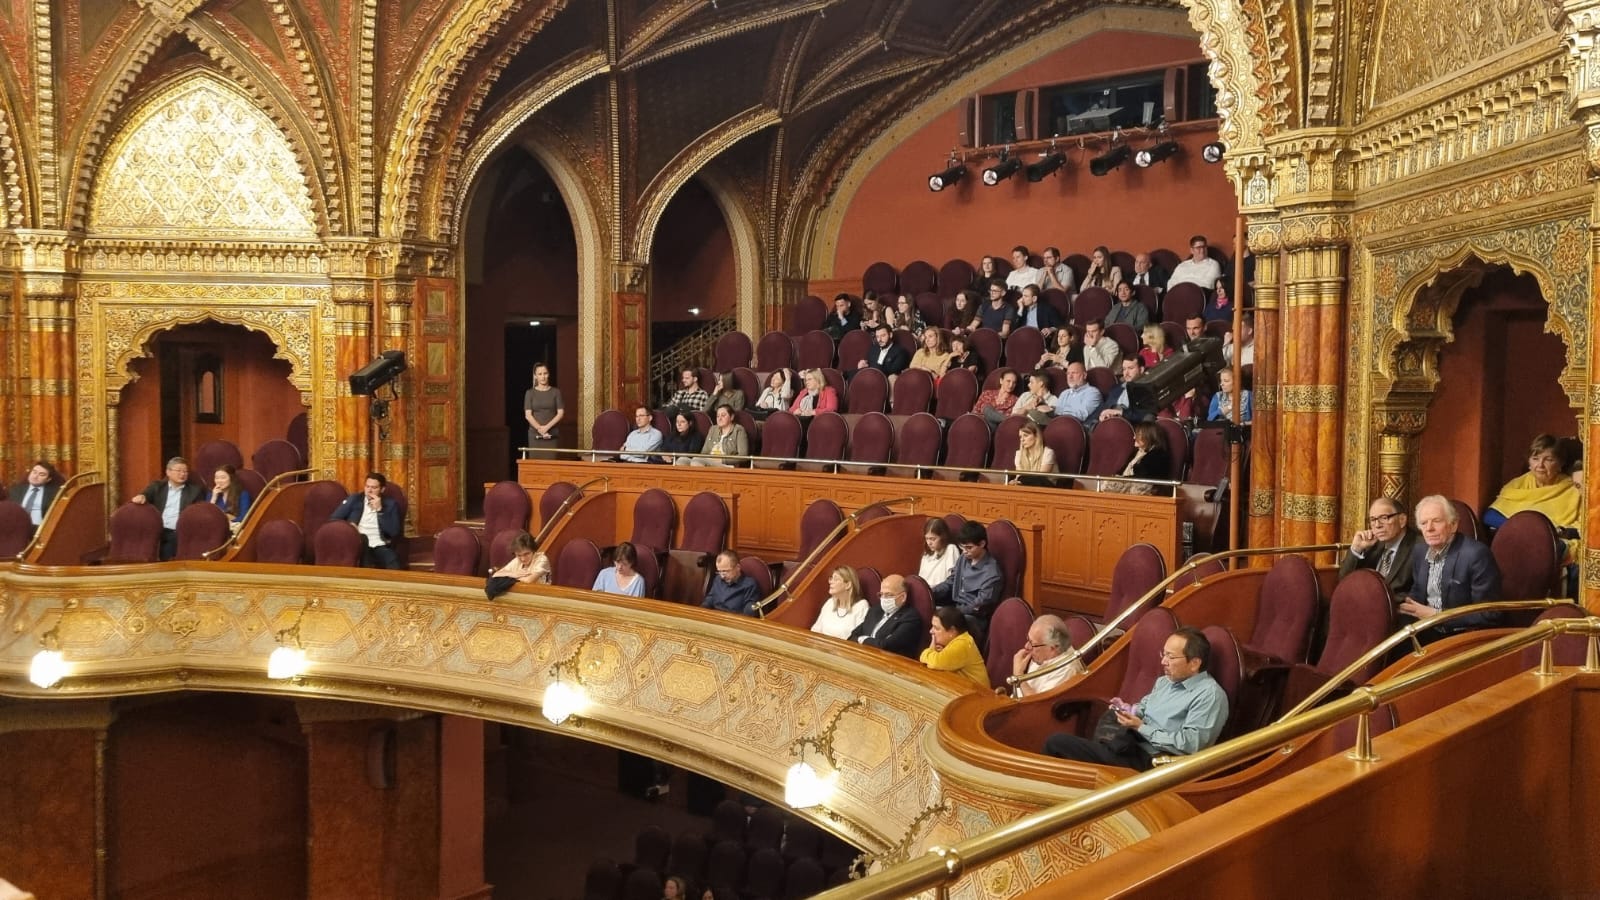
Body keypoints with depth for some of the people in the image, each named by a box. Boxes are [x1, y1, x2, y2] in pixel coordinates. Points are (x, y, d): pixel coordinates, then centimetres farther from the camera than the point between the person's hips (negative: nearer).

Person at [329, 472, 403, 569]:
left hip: (380, 546, -1)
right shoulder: (354, 499, 13)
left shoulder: (390, 504, 10)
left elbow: (394, 532, -1)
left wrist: (379, 510, -7)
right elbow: (333, 519, 10)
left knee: (393, 563, -34)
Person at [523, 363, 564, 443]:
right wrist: (540, 428, -14)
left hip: (552, 435, 0)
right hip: (535, 435, 0)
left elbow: (561, 413, 0)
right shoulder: (530, 393, 5)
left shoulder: (555, 392, 5)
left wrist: (547, 427, -12)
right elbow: (528, 415, -2)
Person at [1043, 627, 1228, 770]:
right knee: (1056, 742, -12)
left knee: (1057, 744, -18)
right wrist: (1129, 710, 5)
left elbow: (1189, 745, -17)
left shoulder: (1210, 695, -9)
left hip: (1152, 763, -9)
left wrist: (1141, 728, -14)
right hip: (1128, 745, 9)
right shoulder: (1164, 681, 18)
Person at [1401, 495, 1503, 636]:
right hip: (1428, 632, 6)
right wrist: (1406, 605, -4)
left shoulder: (1476, 555, -16)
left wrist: (1437, 614, -20)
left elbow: (1489, 614, -17)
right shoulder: (1419, 555, 7)